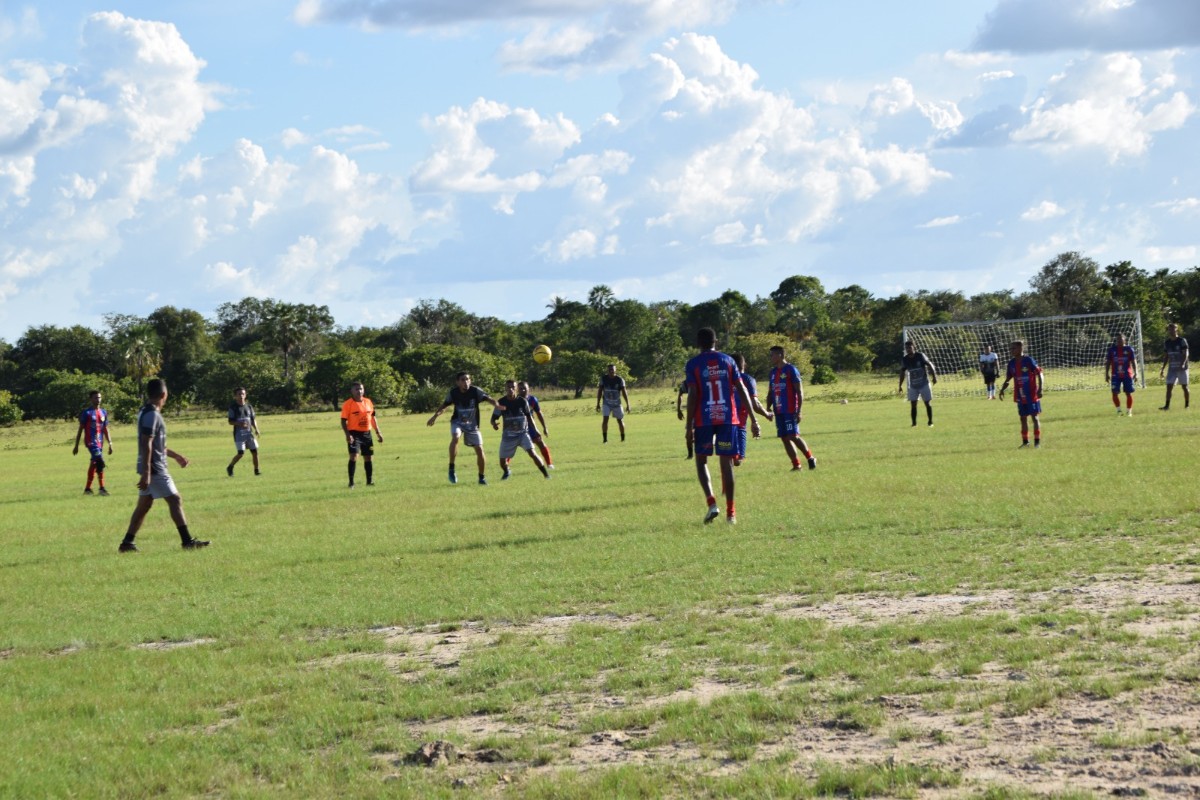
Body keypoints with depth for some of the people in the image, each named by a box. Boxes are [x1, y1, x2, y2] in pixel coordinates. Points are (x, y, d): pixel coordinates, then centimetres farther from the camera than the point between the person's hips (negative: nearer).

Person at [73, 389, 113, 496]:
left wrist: (110, 444, 10)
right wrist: (76, 446, -2)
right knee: (100, 462, -20)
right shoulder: (86, 413, -4)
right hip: (91, 442, -7)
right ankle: (102, 488, -19)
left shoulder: (103, 413, 13)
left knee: (94, 464, 12)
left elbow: (105, 430, 17)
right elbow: (80, 430, -1)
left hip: (100, 442, 7)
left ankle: (87, 488, 23)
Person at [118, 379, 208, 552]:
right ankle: (187, 541, -3)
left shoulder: (146, 412, 14)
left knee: (143, 505, 11)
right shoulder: (151, 415, -17)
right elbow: (146, 445, -22)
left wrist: (176, 455, 30)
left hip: (149, 468, 10)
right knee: (175, 500, -5)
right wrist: (146, 473, -25)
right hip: (154, 469, -10)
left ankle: (127, 543, 11)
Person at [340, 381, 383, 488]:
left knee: (367, 457, 13)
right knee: (354, 456, -17)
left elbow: (373, 417, 17)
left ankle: (370, 481, 25)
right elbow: (343, 421, -9)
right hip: (354, 434, -5)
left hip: (366, 434, 5)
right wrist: (347, 435, -20)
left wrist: (378, 432, 15)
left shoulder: (368, 402, 8)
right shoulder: (348, 404, -8)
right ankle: (351, 482, -13)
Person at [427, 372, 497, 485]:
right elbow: (445, 405, 4)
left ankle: (482, 477, 15)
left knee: (479, 449, -4)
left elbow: (488, 399, -23)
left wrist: (496, 405, -43)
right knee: (455, 437, -33)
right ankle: (451, 468, -25)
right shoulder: (453, 393, -11)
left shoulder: (475, 391, -16)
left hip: (472, 425, 0)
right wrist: (435, 415, -3)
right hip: (458, 422, 0)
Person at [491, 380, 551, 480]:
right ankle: (507, 472, 39)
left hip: (523, 433, -1)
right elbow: (494, 418, -6)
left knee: (532, 453, -21)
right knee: (502, 461, 4)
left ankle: (545, 473, -11)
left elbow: (529, 416, 6)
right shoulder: (501, 402, -8)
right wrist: (494, 424, -30)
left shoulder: (522, 401, -6)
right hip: (508, 435, 1)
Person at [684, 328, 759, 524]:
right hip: (728, 418, 2)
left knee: (701, 460, 11)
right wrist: (753, 418, 6)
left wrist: (689, 425, -7)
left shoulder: (693, 364, -1)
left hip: (704, 420, -2)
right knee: (726, 462, 5)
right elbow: (741, 390, 3)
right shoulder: (728, 361, 7)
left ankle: (712, 503, -9)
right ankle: (731, 512, 4)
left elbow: (692, 395, -8)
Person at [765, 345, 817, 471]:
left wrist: (799, 411, -16)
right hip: (779, 412, 7)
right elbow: (771, 393, 21)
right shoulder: (773, 372, 14)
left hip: (790, 411, -7)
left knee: (793, 436, -11)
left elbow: (800, 392, -11)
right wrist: (768, 408, 9)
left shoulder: (791, 370, -8)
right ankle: (796, 465, 8)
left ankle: (810, 458, 5)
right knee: (785, 438, 3)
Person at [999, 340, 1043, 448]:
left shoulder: (1028, 360, -11)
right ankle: (1025, 441, 16)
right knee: (1023, 418, 9)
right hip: (1020, 396, 5)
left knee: (1034, 417, 0)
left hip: (1032, 395, -5)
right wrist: (1002, 390, 2)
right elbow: (1008, 378, 14)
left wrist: (1040, 389, -15)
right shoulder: (1012, 363, 4)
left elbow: (1039, 374, -9)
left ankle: (1037, 441, 6)